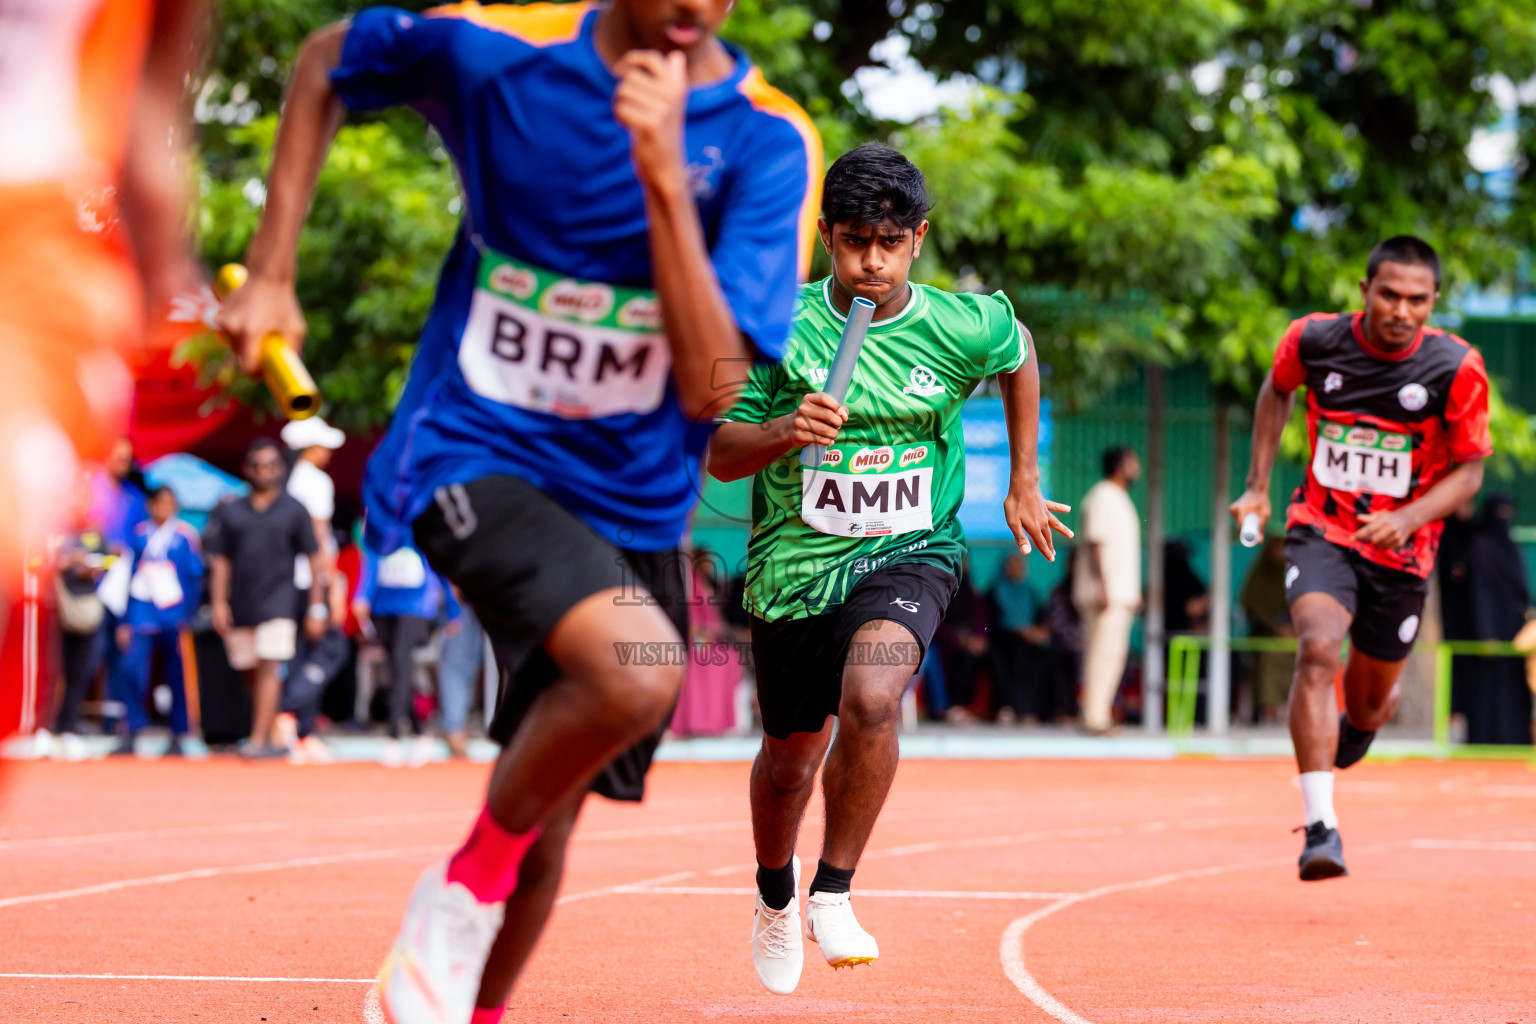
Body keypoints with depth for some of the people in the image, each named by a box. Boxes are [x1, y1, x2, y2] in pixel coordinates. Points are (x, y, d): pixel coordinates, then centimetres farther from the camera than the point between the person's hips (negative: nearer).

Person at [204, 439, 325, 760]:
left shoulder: (293, 511, 5)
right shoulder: (230, 512, 10)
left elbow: (312, 560, 5)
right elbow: (220, 561, 10)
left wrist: (316, 608, 0)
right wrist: (218, 603, 0)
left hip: (277, 600, -3)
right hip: (240, 602, 3)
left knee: (269, 668, -14)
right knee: (253, 673, 7)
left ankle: (260, 740, -19)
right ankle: (272, 739, 18)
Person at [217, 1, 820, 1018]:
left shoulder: (769, 140, -13)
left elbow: (713, 385, -20)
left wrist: (665, 179, -31)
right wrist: (271, 273, 5)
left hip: (629, 506, 3)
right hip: (474, 458, -3)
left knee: (548, 814, 12)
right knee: (639, 670, -31)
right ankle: (467, 885, -7)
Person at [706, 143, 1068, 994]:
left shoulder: (961, 328, -8)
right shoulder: (781, 325, -10)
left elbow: (1019, 354, 16)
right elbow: (720, 455, -8)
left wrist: (1023, 485, 19)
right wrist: (785, 430, -28)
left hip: (907, 554, -1)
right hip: (794, 564, 1)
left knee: (872, 697, -31)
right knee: (790, 754, 16)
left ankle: (832, 893, -14)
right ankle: (775, 889, 49)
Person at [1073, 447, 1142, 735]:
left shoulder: (1120, 499, 22)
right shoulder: (1102, 497, -8)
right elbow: (1095, 544, -16)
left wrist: (1133, 592, 23)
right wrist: (1104, 587, -22)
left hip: (1121, 594, 10)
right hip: (1106, 592, -10)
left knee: (1112, 655, 8)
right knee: (1104, 654, -13)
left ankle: (1099, 716, 11)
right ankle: (1094, 718, -15)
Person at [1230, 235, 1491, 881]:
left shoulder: (1456, 368, -14)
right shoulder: (1312, 341, -10)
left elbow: (1469, 471, -6)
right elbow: (1277, 391, 14)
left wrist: (1408, 519, -23)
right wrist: (1258, 485, 11)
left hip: (1401, 553, 1)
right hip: (1321, 534, -1)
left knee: (1369, 703, 13)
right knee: (1318, 648, -28)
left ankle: (1356, 730, 55)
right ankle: (1321, 827, -32)